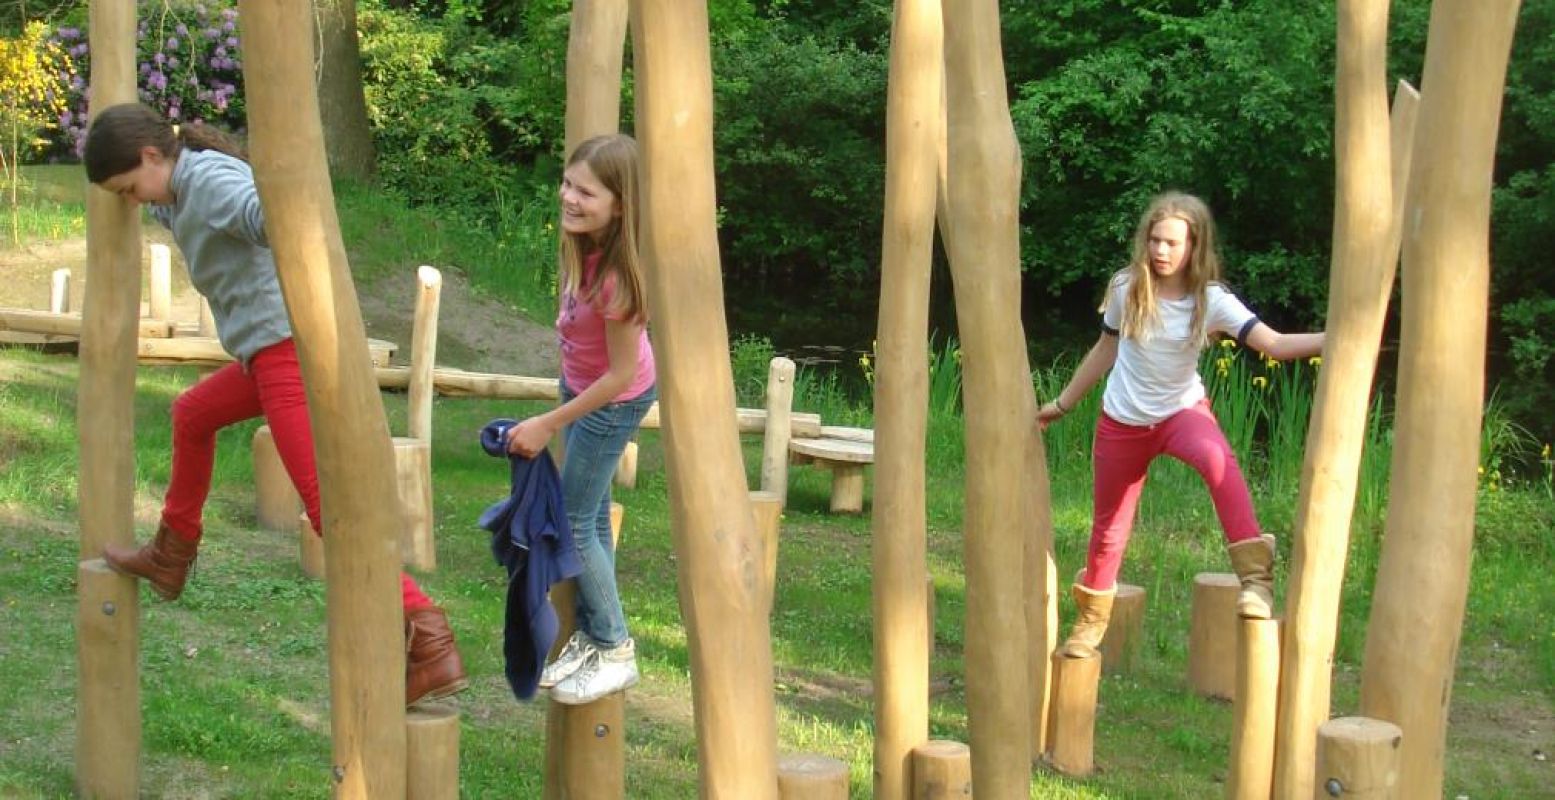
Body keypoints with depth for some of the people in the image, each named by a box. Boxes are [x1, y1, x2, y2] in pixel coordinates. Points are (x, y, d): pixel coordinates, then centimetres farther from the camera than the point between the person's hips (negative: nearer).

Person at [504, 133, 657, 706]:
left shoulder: (616, 276, -36)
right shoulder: (580, 242, -14)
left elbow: (620, 375, -27)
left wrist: (548, 425, -20)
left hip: (614, 402, -8)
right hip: (581, 385, 8)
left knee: (575, 522, 1)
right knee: (592, 516, 16)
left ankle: (615, 652, 14)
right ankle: (590, 636, 29)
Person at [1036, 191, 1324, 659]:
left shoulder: (1211, 301, -15)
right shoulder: (1126, 290, -10)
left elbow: (1275, 344, -24)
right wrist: (1062, 405, 13)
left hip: (1182, 411, -2)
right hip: (1122, 422, 2)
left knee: (1218, 460, -37)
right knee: (1108, 528, 12)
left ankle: (1255, 576, -38)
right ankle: (1090, 620, 38)